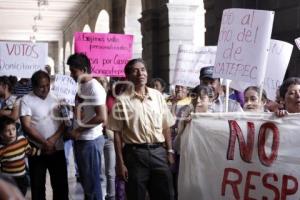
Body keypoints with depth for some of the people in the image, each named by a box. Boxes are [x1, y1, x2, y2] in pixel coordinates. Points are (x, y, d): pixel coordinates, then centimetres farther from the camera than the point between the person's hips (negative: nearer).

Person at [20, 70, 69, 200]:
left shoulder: (56, 98, 4)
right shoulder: (26, 100, -6)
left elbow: (64, 121, 1)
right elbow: (26, 126, -13)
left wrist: (53, 139, -14)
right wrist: (45, 143, -18)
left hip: (57, 149, 3)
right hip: (37, 150, -3)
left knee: (61, 184, 10)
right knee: (38, 186, 8)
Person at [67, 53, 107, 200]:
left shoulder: (94, 88, -16)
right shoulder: (81, 86, 11)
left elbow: (102, 117, -23)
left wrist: (78, 130, -17)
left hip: (91, 140, -9)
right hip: (80, 139, 9)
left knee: (92, 181, 1)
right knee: (85, 180, 19)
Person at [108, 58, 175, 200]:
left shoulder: (157, 96, 6)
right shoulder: (122, 100, -5)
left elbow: (165, 127, 11)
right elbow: (117, 134, -5)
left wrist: (169, 151, 7)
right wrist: (120, 163, -8)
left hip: (159, 152, 3)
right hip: (135, 153, -3)